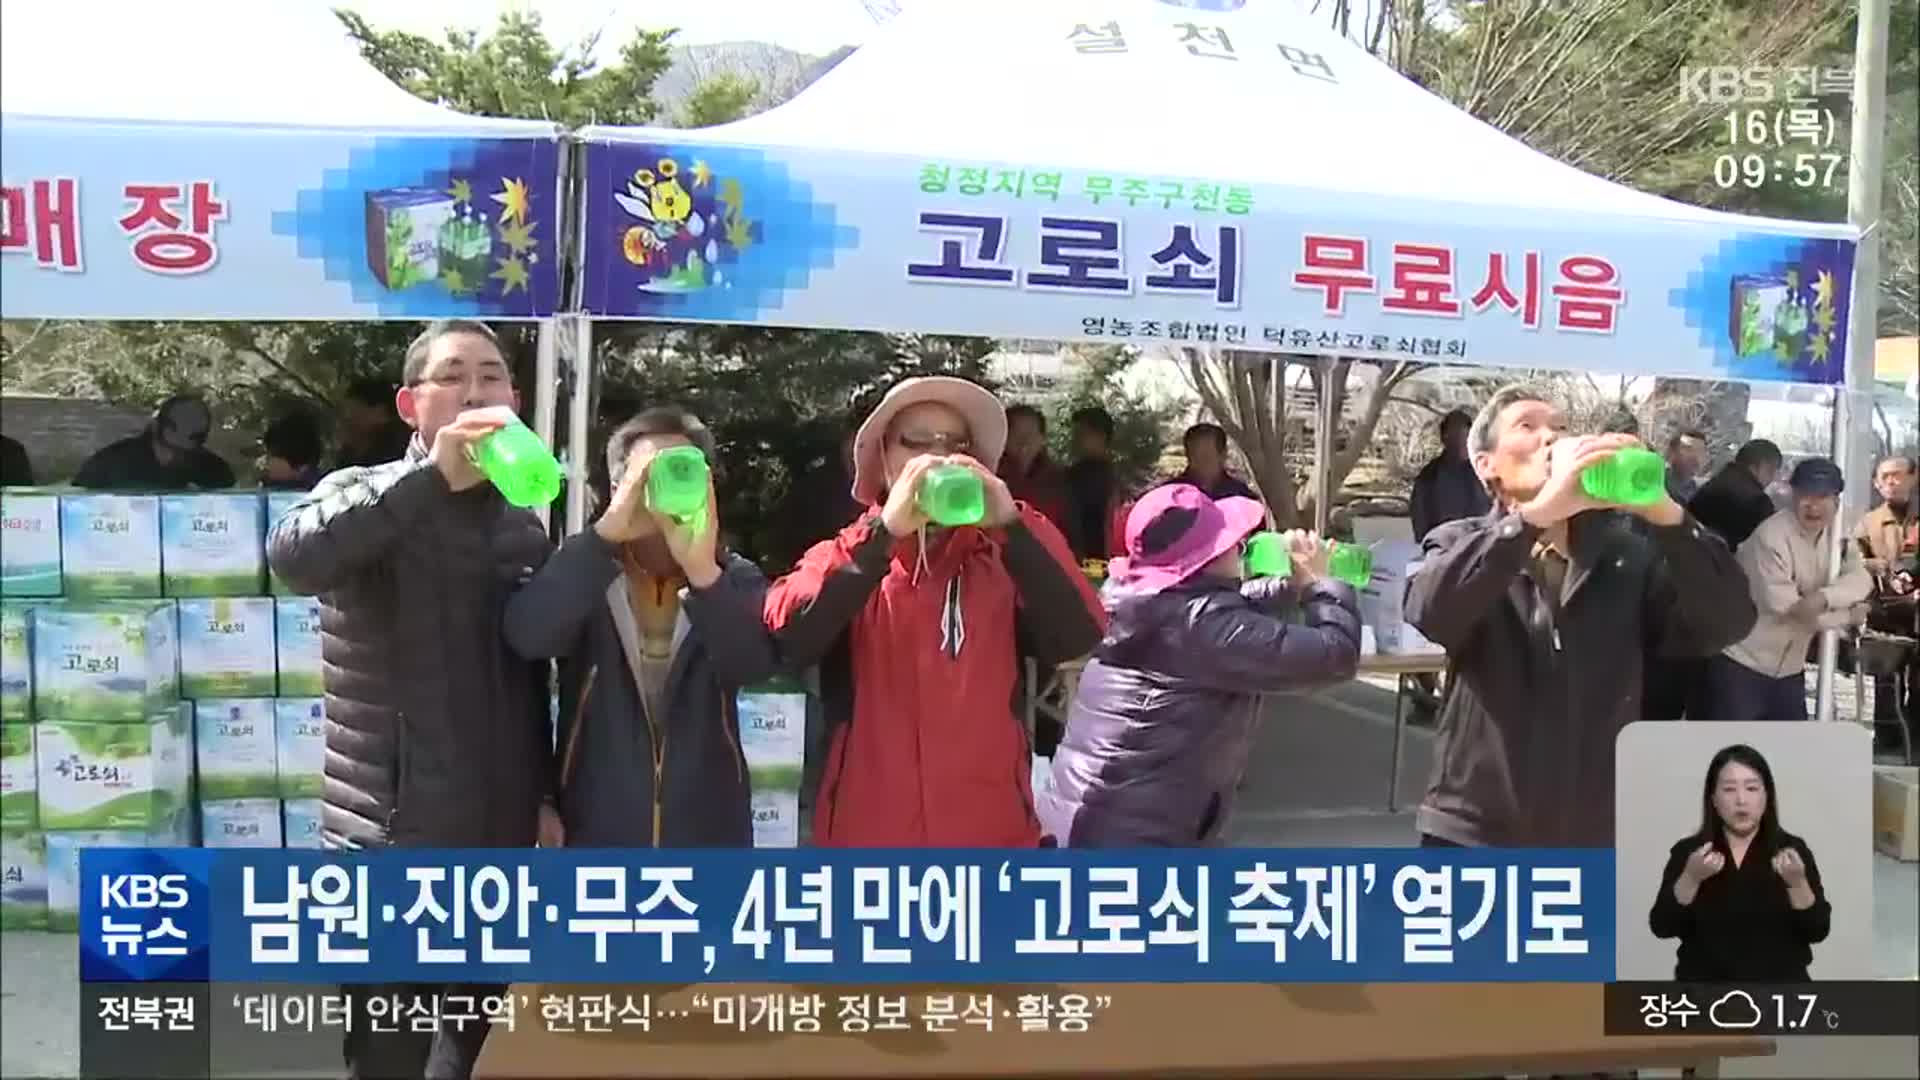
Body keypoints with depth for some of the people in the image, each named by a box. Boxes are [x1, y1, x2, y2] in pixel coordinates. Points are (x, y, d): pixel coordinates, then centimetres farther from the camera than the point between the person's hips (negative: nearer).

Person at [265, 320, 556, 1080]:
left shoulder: (525, 527, 9)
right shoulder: (364, 496, -6)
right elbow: (293, 555, -30)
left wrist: (546, 796, 13)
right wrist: (435, 477, -34)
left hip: (499, 839, 5)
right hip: (391, 839, -5)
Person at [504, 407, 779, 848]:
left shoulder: (734, 579, 3)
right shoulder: (585, 573, 1)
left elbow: (756, 662, -17)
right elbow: (526, 636, -20)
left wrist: (702, 568, -33)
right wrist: (606, 531, -28)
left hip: (710, 838, 1)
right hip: (596, 836, -1)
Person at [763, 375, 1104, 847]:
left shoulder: (1002, 562, 6)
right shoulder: (845, 561, 4)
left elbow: (1078, 637, -11)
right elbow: (786, 635, -17)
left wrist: (1011, 524, -21)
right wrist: (884, 531, -24)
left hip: (992, 836, 1)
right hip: (867, 838, 0)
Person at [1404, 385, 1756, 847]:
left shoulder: (1627, 555, 3)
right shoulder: (1461, 545, -2)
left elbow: (1728, 622, -12)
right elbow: (1431, 610, -25)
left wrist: (1662, 511, -25)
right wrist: (1538, 513, -34)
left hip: (1597, 844, 2)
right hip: (1474, 838, -2)